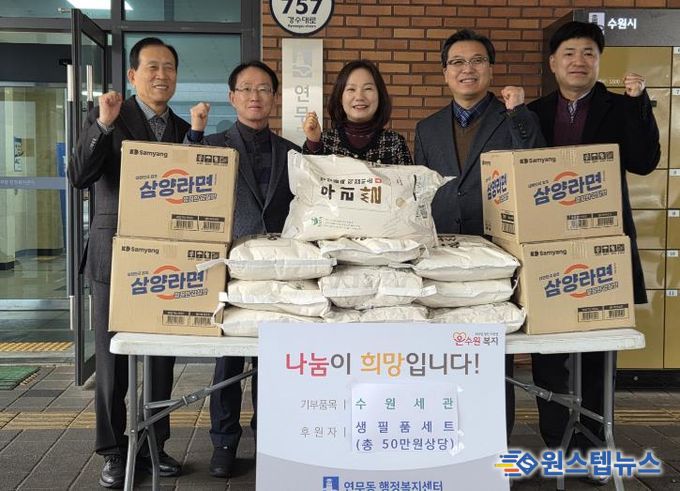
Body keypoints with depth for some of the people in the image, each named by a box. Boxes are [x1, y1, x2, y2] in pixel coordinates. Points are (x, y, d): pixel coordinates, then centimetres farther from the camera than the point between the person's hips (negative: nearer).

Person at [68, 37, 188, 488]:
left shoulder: (184, 129, 12)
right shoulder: (107, 119, -1)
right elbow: (80, 177, -12)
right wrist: (104, 124, -22)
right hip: (115, 256, -4)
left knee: (162, 357, 10)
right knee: (113, 358, 4)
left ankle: (152, 444, 23)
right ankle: (114, 451, 17)